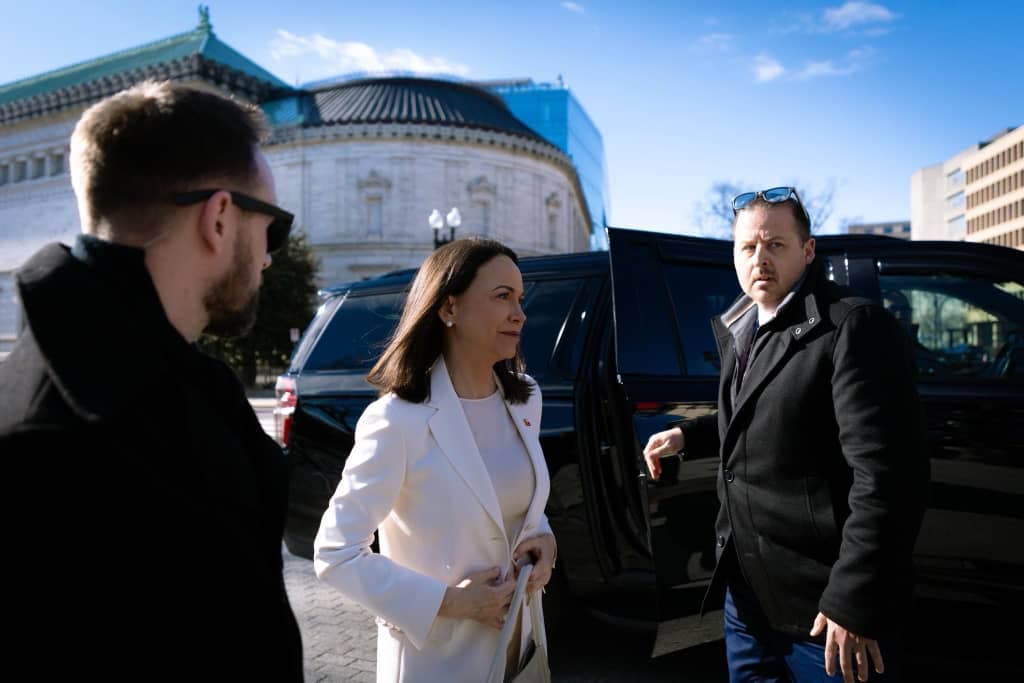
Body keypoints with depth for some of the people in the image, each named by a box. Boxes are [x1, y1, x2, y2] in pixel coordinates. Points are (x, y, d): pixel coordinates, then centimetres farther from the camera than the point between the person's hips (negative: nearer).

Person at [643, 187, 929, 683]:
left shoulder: (854, 326, -17)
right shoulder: (738, 328, 10)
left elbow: (886, 473, -22)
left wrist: (853, 600, -22)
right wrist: (688, 435, 11)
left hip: (823, 603, -7)